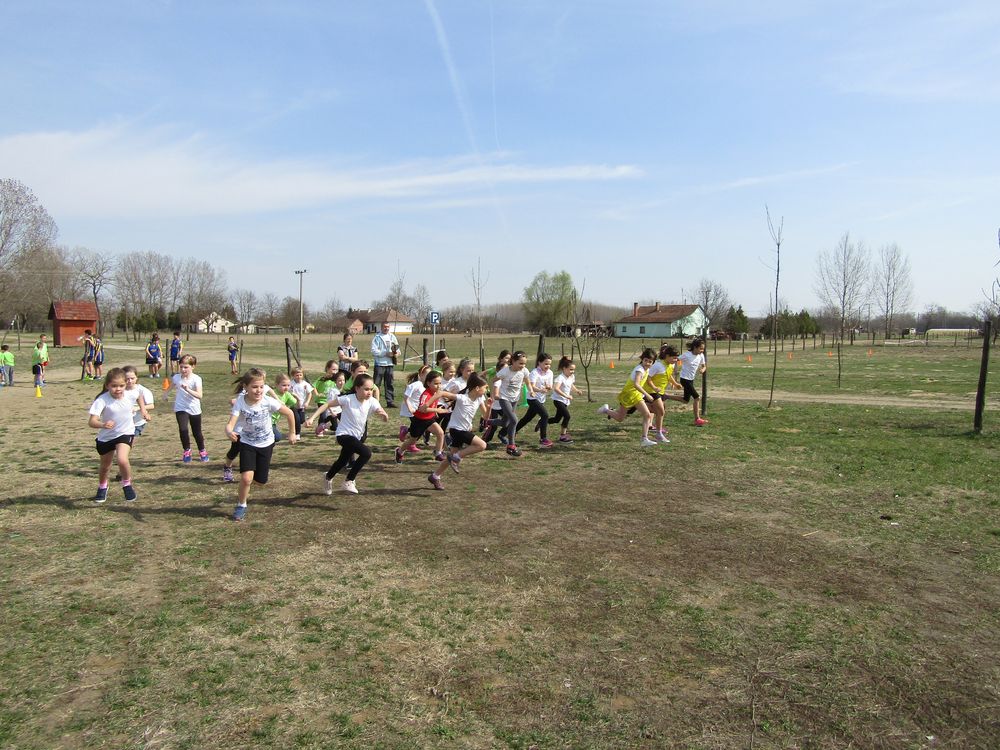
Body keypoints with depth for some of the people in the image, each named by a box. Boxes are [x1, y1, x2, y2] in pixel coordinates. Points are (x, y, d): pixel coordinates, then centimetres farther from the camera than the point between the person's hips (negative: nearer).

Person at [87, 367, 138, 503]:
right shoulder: (102, 400, -25)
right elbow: (92, 421, -34)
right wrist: (103, 424, -54)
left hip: (125, 433, 0)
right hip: (106, 437, 0)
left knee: (122, 460, -27)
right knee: (105, 466, 20)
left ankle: (127, 485, 0)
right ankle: (102, 488, 51)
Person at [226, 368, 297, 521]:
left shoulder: (268, 401, -24)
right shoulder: (240, 402, -23)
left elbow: (289, 413, -11)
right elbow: (230, 424, -30)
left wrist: (292, 433, -2)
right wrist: (229, 432, -53)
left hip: (266, 443, 1)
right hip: (247, 443, -1)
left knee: (260, 481, 10)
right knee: (246, 478, -19)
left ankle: (243, 489, 46)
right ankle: (241, 506, 9)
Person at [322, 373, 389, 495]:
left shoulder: (372, 402, -13)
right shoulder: (348, 399, -23)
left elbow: (385, 419, -16)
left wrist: (384, 415, -39)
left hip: (357, 436, 6)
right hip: (344, 435, -6)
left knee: (343, 461, 26)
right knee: (366, 453, -27)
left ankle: (328, 478, 58)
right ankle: (349, 481, -9)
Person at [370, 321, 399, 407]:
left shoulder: (392, 337, 13)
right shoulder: (377, 337, -3)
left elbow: (397, 347, 17)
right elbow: (374, 351, -12)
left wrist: (397, 353, -6)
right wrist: (386, 353, -18)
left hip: (390, 364, 5)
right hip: (380, 364, -5)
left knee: (389, 384, 9)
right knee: (376, 384, -4)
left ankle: (390, 401, 14)